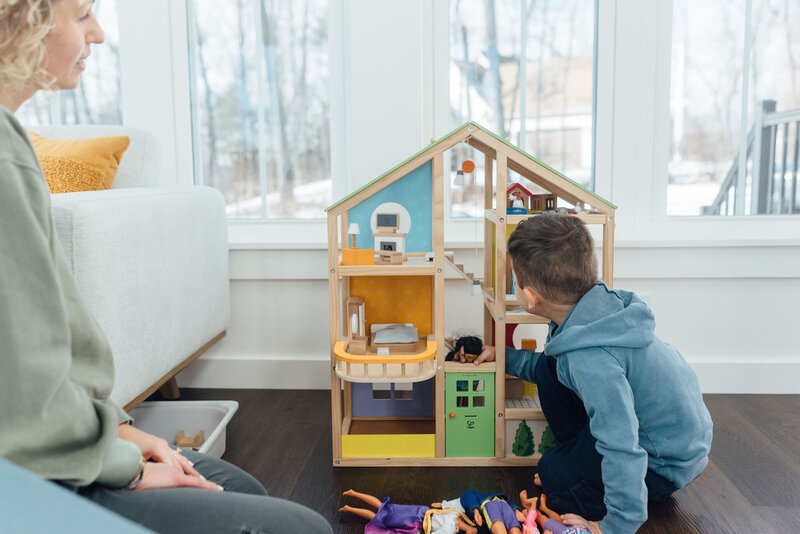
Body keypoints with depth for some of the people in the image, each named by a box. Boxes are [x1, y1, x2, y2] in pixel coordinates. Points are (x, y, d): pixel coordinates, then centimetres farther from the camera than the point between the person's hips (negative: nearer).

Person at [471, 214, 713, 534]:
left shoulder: (591, 361, -38)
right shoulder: (596, 305, -10)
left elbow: (622, 450, -37)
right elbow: (555, 366, 10)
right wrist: (505, 357, 16)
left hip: (671, 462, -8)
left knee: (555, 476, -7)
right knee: (550, 368, 3)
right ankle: (580, 455, 17)